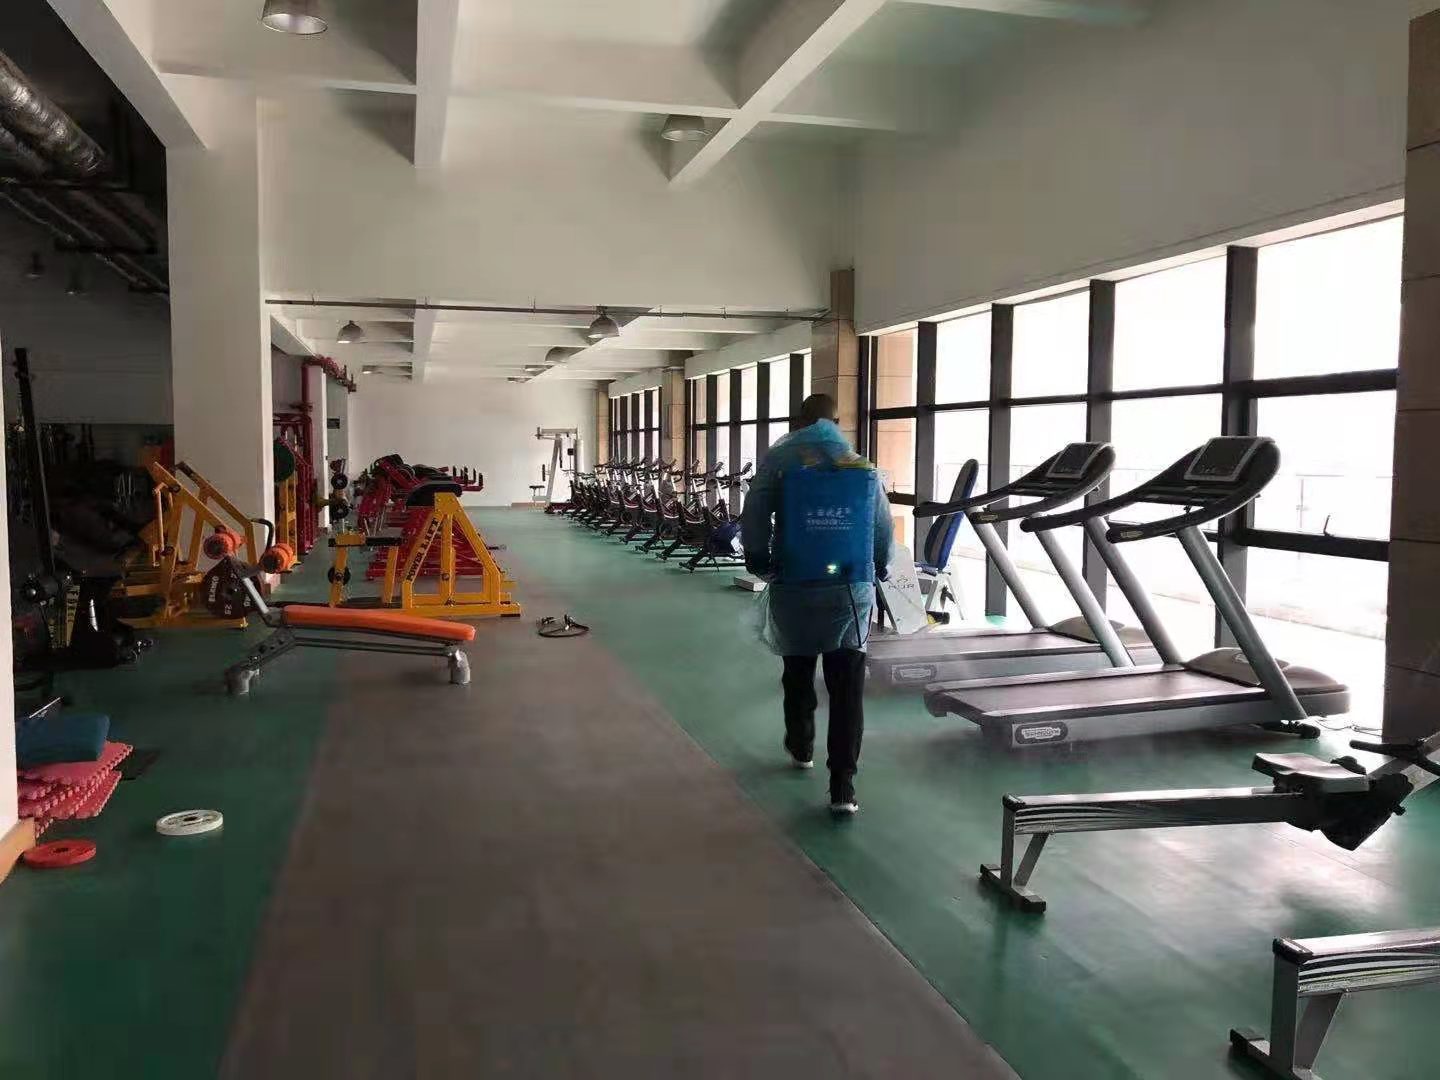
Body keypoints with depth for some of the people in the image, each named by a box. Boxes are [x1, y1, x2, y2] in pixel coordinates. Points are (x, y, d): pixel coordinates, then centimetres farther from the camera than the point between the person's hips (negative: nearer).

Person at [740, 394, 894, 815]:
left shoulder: (780, 459, -2)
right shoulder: (864, 466, 5)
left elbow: (753, 520, -8)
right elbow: (884, 531, 7)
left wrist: (760, 565, 8)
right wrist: (877, 572, 24)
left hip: (794, 588, 0)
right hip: (852, 590, 1)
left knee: (798, 674, 21)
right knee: (847, 686, 1)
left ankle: (801, 748, 41)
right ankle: (843, 785, -3)